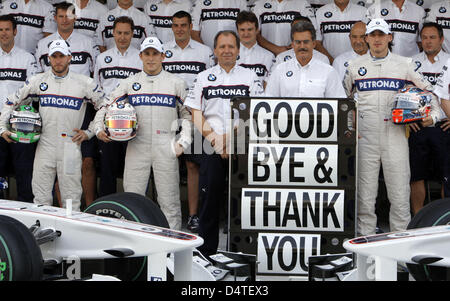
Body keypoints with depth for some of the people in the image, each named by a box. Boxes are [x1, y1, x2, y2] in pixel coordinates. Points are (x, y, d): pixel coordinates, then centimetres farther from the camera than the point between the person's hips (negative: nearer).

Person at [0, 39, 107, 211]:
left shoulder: (85, 83, 2)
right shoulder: (38, 81, 8)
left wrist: (89, 133, 3)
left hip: (70, 148, -2)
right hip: (45, 147, 2)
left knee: (72, 201, 0)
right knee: (41, 199, 3)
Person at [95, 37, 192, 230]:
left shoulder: (176, 83, 9)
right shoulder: (129, 83, 12)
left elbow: (188, 114, 11)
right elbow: (106, 107, 15)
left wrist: (183, 141, 0)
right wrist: (99, 129, -1)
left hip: (165, 148, -1)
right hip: (137, 147, 1)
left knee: (169, 200, -2)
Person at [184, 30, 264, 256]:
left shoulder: (250, 77, 9)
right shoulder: (204, 77, 11)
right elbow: (196, 113, 6)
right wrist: (213, 137, -8)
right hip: (212, 149, 1)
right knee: (210, 197, 2)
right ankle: (206, 250, 9)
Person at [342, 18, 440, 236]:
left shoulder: (404, 65, 8)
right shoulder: (355, 66, 10)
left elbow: (428, 91, 15)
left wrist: (432, 115, -1)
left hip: (395, 136, 0)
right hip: (365, 137, 0)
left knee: (400, 192, -1)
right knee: (365, 192, 2)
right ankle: (365, 236, 10)